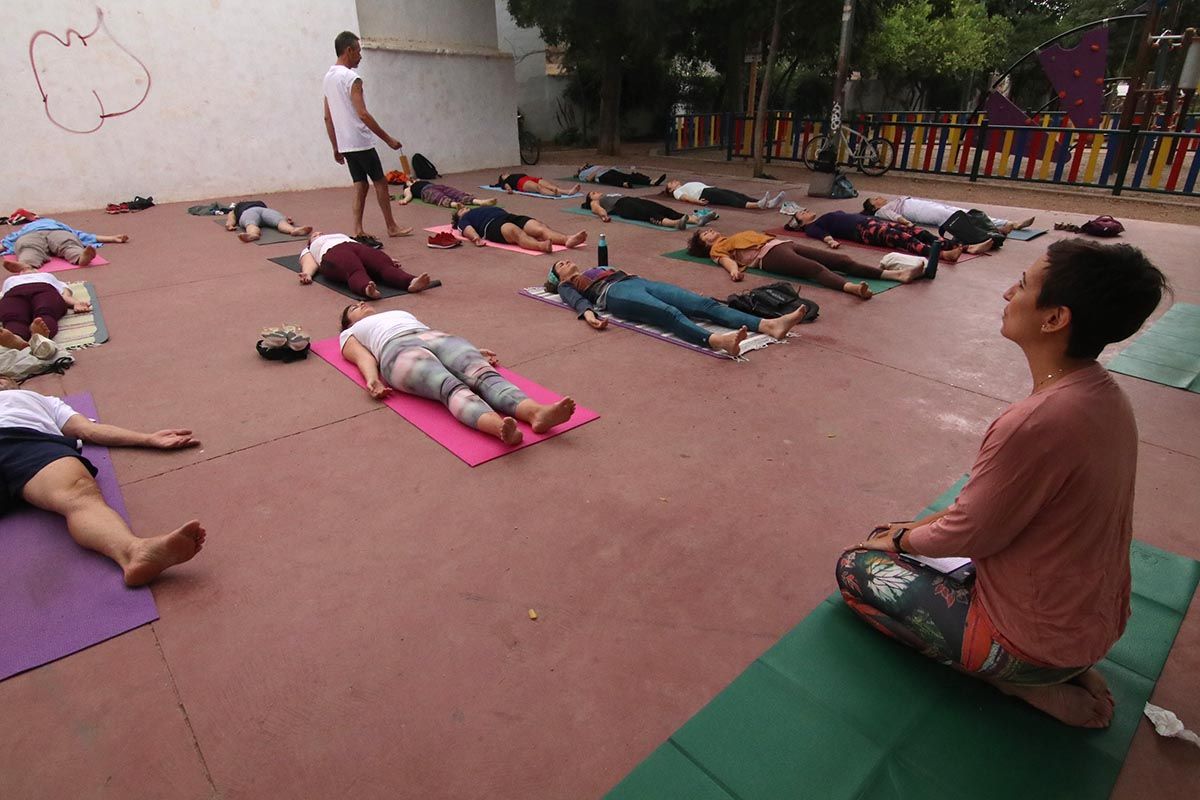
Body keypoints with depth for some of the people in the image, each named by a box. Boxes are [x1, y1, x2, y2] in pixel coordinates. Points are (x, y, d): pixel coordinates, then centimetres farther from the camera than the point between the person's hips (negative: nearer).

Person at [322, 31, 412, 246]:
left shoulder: (328, 77, 13)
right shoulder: (352, 78, -14)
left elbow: (327, 117, 15)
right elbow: (363, 115, -21)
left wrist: (336, 147, 19)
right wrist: (388, 139, -17)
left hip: (345, 144, 8)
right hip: (361, 142, -8)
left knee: (360, 184, 9)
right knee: (380, 182, 4)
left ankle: (358, 231, 2)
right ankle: (392, 227, 12)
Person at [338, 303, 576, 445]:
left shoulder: (402, 313, 45)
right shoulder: (351, 333, 34)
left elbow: (436, 334, 30)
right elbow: (363, 357, 12)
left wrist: (474, 351, 15)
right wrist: (372, 379, -11)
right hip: (399, 350, -4)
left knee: (484, 374, -30)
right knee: (451, 386, -37)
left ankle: (537, 412, -59)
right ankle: (501, 427, -66)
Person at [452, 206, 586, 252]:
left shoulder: (489, 209, 44)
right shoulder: (464, 219, 28)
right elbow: (468, 229, 7)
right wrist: (475, 238, -18)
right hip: (492, 225, -5)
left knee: (541, 227, -26)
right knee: (516, 232, -39)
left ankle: (568, 239, -52)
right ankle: (541, 246, -68)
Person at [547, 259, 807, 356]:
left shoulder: (599, 269, 43)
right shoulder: (567, 286, 22)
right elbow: (577, 299, 0)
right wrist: (588, 314, -21)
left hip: (639, 282, 6)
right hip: (616, 293, -6)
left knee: (704, 303, -20)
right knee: (671, 314, -37)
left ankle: (769, 325, -38)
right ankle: (717, 341, -66)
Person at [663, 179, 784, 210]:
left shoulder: (686, 186, 41)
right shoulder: (677, 191, 20)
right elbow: (685, 198, -2)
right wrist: (697, 201, -22)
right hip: (704, 194, -7)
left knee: (737, 195, -19)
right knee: (731, 199, -32)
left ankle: (766, 203, -41)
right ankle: (757, 205, -57)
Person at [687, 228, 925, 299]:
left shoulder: (737, 237, 37)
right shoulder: (717, 248, 14)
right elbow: (726, 260, -7)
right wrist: (734, 270, -27)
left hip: (783, 243, 8)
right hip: (770, 254, -8)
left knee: (842, 260, -10)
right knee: (816, 269, -36)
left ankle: (897, 274, -21)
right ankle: (852, 287, -61)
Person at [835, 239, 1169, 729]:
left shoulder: (1036, 423, -34)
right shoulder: (1104, 394, -5)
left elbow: (967, 535, -21)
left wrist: (901, 538, -1)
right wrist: (922, 528, 7)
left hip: (1036, 642, -8)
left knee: (855, 569, 3)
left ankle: (1023, 682, 3)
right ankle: (1066, 670, 15)